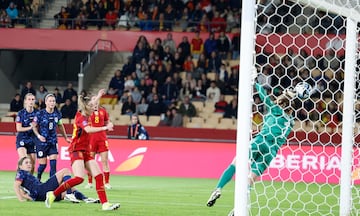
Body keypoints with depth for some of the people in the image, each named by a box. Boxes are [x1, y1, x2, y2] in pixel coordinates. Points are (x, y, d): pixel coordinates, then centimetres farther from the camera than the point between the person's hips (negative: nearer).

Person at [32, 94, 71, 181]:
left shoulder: (57, 114, 0)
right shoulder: (40, 114, -12)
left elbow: (60, 126, 16)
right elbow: (34, 126, -2)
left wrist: (66, 137, 22)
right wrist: (38, 135, -18)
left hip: (53, 141, 3)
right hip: (42, 141, -3)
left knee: (53, 162, -10)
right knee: (43, 164, 2)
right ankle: (38, 179, 29)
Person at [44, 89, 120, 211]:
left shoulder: (84, 115, 10)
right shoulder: (80, 118, -16)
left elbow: (91, 105, 35)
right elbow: (88, 129, -37)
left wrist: (98, 96, 45)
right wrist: (105, 128, -39)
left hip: (85, 151, 9)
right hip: (76, 150, -9)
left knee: (99, 176, -3)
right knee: (79, 178, -23)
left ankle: (104, 204, -8)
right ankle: (53, 194, -12)